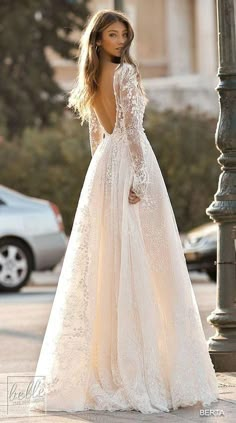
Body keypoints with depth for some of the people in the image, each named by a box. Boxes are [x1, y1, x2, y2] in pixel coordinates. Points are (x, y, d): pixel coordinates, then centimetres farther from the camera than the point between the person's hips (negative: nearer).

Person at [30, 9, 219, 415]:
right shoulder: (125, 72, -9)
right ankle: (139, 365, -7)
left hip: (102, 168, 8)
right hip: (129, 163, -8)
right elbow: (131, 127, -16)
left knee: (106, 265, 9)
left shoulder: (91, 81, 14)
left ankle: (98, 363, 11)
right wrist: (140, 178, -19)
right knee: (140, 263, -6)